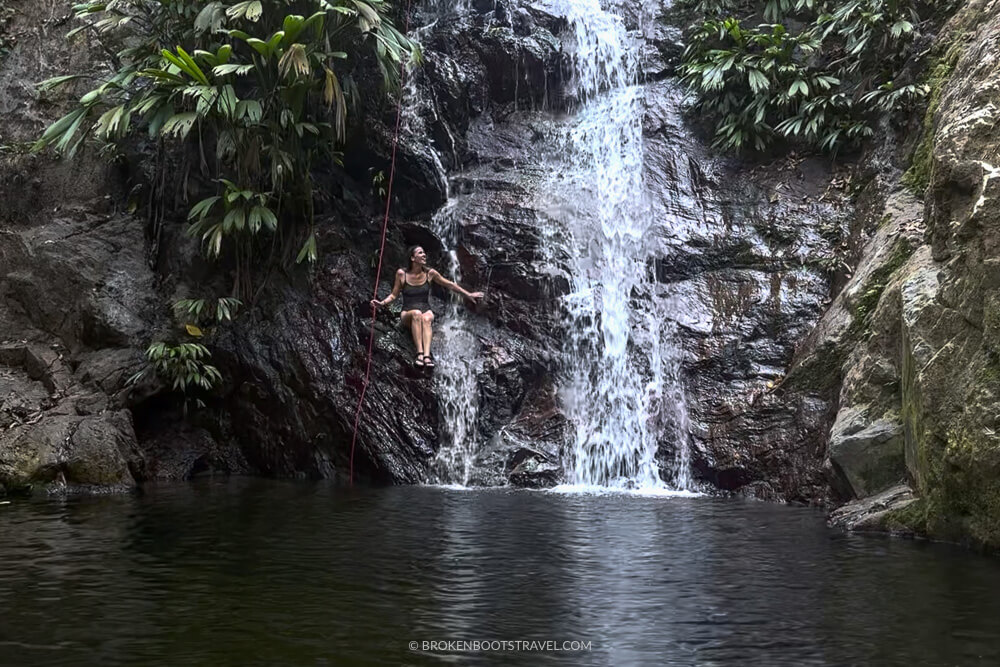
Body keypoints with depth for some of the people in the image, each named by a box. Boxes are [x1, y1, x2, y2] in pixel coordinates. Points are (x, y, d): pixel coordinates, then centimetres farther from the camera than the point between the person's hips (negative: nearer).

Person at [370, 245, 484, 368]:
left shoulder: (430, 273, 2)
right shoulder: (402, 273, -1)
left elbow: (450, 285, 12)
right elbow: (394, 295, 7)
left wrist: (469, 295, 13)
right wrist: (381, 303, -11)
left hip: (426, 311, 1)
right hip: (407, 315, -1)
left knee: (426, 319, -35)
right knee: (416, 314, -37)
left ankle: (427, 355, -51)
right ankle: (420, 353, -46)